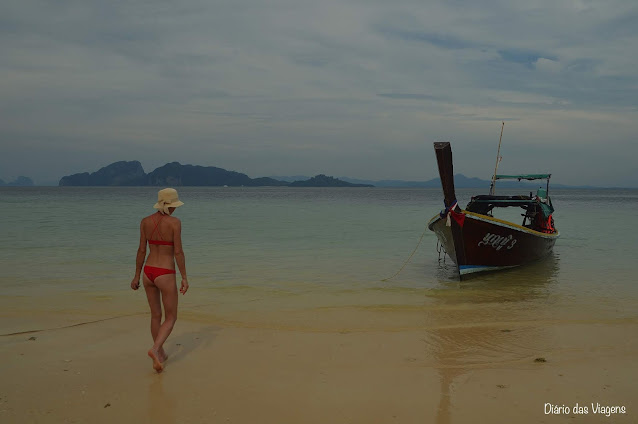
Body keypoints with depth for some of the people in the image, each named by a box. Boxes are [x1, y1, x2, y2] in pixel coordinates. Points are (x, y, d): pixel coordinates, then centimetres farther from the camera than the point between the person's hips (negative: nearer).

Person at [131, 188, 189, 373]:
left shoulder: (145, 221, 0)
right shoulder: (174, 222, -14)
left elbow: (141, 250, 3)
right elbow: (178, 252, -15)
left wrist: (137, 276, 10)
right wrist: (184, 278, -10)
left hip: (148, 272, 5)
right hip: (165, 275, -5)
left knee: (156, 315, 21)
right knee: (171, 318, 9)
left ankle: (160, 354, 30)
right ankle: (155, 349, -14)